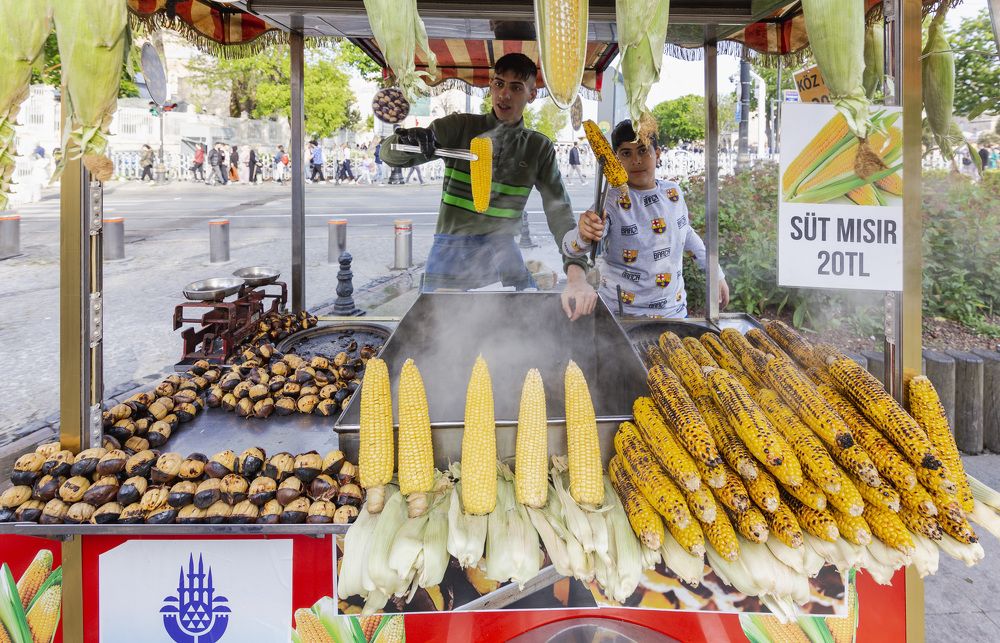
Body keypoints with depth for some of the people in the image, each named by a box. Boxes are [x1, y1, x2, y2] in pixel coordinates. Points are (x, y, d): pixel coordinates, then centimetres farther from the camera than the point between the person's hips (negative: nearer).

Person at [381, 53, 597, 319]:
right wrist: (407, 143, -37)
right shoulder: (460, 127, -4)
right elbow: (390, 154, -11)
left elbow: (559, 211, -8)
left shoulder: (540, 149, 2)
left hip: (503, 254, 2)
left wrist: (576, 275, -25)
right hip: (452, 253, -2)